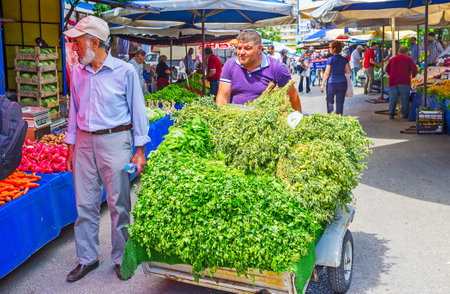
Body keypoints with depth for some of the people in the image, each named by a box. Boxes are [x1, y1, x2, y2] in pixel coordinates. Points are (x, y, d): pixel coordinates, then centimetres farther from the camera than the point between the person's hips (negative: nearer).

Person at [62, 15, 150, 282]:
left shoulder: (125, 71, -5)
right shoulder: (77, 73, 9)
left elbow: (138, 111, -2)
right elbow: (74, 111, 16)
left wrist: (140, 150, -4)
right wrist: (71, 148, 13)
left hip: (115, 141, -4)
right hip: (84, 142, 5)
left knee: (119, 204, 2)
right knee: (85, 204, 9)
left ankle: (121, 257, 19)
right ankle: (87, 258, 24)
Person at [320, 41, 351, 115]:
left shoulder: (330, 60, -9)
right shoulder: (344, 59, 2)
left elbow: (327, 73, -9)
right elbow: (349, 71, 4)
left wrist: (322, 84, -4)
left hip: (332, 83, -3)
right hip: (342, 83, 3)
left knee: (330, 101, 12)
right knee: (340, 102, 8)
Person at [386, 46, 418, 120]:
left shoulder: (392, 59, 15)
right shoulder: (408, 59, 5)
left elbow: (387, 69, 16)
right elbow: (414, 68, -2)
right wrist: (413, 75, 17)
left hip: (393, 81, 3)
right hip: (404, 81, -3)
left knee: (392, 98, 7)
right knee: (405, 98, 6)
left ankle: (391, 114, 4)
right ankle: (404, 114, 9)